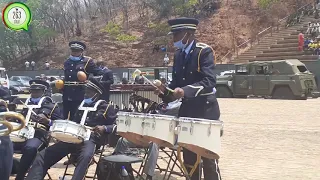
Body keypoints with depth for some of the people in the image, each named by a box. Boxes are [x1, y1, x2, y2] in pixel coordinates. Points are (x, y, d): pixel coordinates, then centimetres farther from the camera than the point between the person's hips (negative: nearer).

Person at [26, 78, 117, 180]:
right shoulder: (82, 106, 25)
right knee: (43, 155, -10)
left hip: (91, 139, -6)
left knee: (85, 157, -42)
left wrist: (104, 128, -17)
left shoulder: (107, 108, 9)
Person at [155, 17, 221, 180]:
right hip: (187, 111, 7)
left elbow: (209, 82, -23)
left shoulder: (205, 51, -12)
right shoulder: (178, 54, 10)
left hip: (205, 111, -7)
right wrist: (165, 91, -7)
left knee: (209, 159, 0)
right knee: (189, 159, 13)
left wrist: (185, 91, -36)